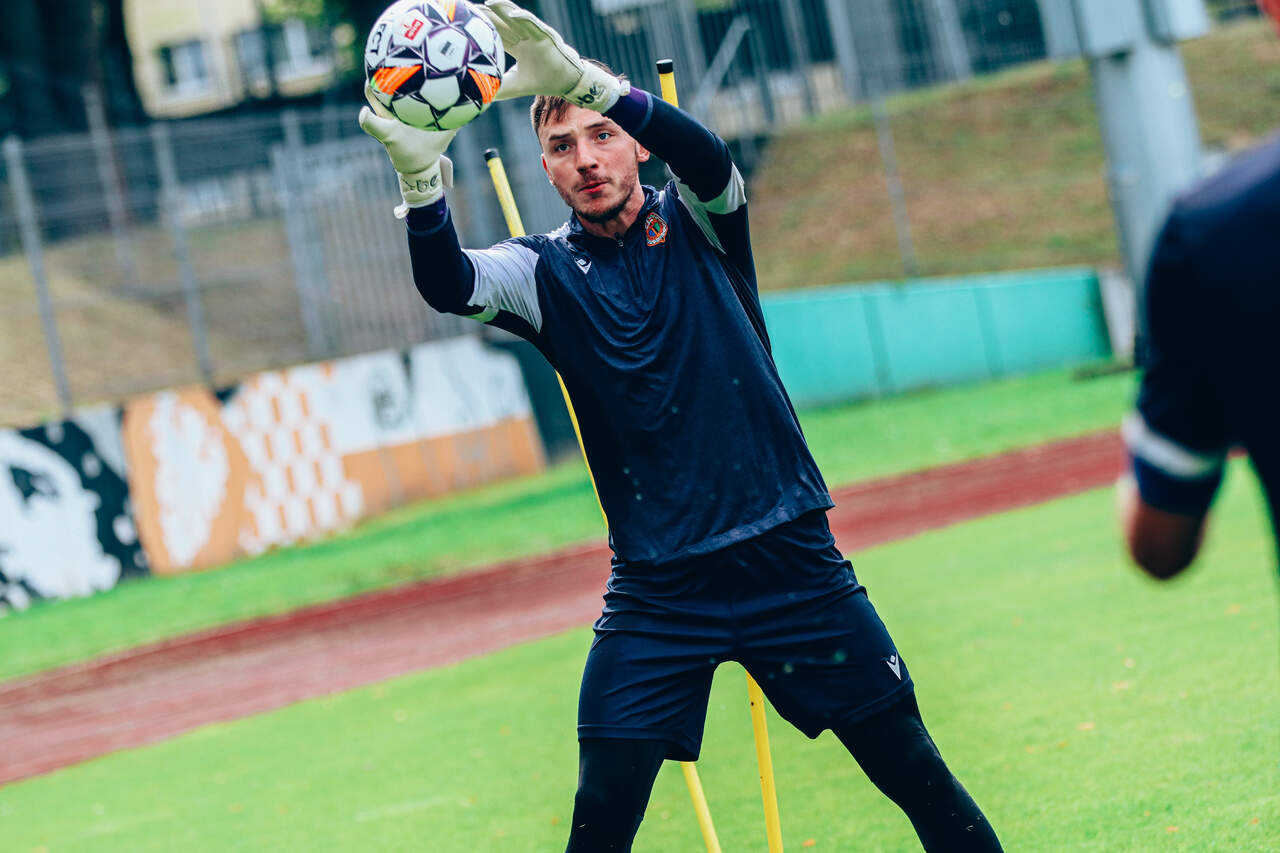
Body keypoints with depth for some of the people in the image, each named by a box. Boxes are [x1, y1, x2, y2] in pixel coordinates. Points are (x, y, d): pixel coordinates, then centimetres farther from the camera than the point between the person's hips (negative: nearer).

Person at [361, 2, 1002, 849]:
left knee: (916, 775, 3)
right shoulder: (545, 272, 3)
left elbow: (708, 157, -23)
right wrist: (420, 173, -39)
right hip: (657, 592, 1)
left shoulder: (697, 224, 1)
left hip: (791, 560, 0)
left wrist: (581, 79, -39)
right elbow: (448, 285, -18)